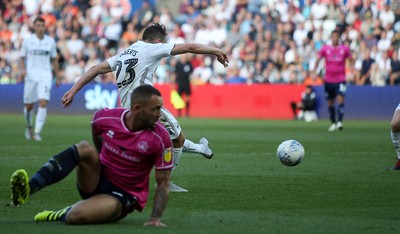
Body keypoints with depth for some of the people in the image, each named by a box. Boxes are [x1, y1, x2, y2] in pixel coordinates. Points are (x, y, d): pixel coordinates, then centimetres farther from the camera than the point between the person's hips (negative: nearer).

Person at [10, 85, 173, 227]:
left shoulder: (161, 138, -18)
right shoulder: (105, 118, -10)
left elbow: (163, 183, -12)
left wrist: (155, 219, -22)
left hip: (124, 196, -3)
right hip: (98, 180, 3)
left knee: (76, 216, -33)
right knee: (84, 149, -28)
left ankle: (61, 216, 4)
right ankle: (27, 188, -31)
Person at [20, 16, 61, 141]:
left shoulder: (50, 41, 6)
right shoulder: (28, 41, 3)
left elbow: (54, 60, 14)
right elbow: (21, 57, 9)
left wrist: (57, 77, 14)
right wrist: (23, 69, -10)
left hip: (45, 76, 0)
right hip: (31, 75, 0)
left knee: (43, 103, -17)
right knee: (29, 105, 5)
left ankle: (37, 132, -17)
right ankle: (29, 127, 33)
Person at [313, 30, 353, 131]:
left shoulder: (345, 49, 1)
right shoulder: (325, 49, 2)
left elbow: (351, 60, 8)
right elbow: (318, 60, 3)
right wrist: (314, 71, -11)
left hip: (340, 79, -2)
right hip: (328, 80, 2)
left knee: (340, 99, -19)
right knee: (330, 103, 9)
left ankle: (340, 122, -23)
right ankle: (333, 123, 21)